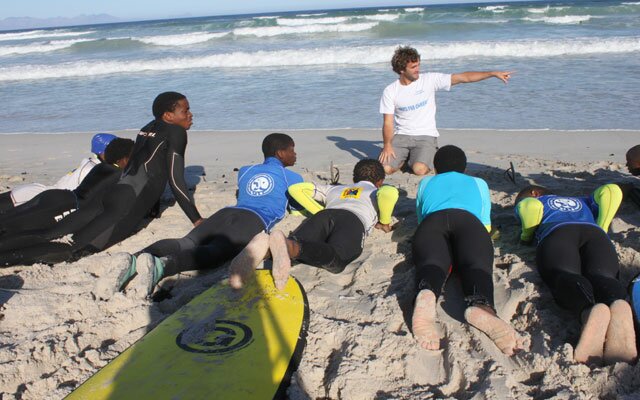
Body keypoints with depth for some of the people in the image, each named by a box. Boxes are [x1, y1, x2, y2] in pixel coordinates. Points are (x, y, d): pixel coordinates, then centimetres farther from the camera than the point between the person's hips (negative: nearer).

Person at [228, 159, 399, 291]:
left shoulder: (335, 189, 42)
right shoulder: (377, 192, 34)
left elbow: (296, 189, 32)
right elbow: (390, 192, 6)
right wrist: (384, 222, 23)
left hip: (325, 215, 4)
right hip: (353, 219, -4)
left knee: (293, 250, -19)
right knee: (335, 260, -31)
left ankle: (266, 246, -53)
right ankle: (287, 244, -60)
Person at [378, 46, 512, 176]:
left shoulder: (429, 80, -4)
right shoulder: (390, 91, -2)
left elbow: (464, 77, -5)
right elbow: (388, 122, -3)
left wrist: (493, 73, -11)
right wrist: (387, 145, -19)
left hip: (426, 135, -1)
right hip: (402, 136, 1)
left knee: (419, 169, -27)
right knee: (385, 168, -20)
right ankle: (406, 157, 13)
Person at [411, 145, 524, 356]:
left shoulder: (425, 183, 41)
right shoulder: (479, 183, 40)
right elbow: (486, 226, 39)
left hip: (432, 221, 1)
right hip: (467, 219, 0)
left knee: (433, 261, -28)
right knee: (477, 262, -26)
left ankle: (426, 296, -66)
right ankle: (480, 306, -63)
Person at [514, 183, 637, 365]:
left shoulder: (526, 202, 34)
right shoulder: (581, 202, 46)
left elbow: (530, 207, 7)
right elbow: (611, 190, 28)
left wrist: (526, 236, 22)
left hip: (556, 233, -3)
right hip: (594, 233, 3)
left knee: (565, 275, -29)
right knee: (602, 276, -24)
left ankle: (590, 311, -65)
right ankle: (619, 306, -62)